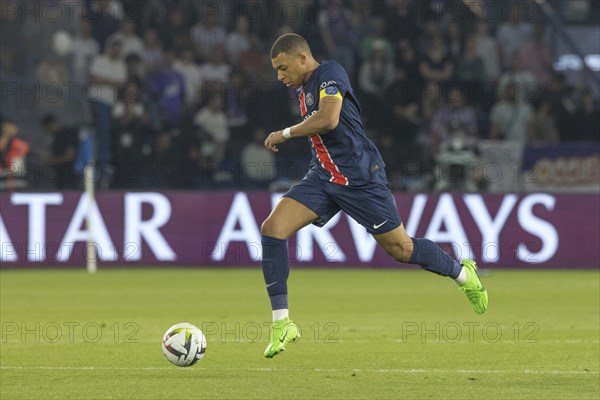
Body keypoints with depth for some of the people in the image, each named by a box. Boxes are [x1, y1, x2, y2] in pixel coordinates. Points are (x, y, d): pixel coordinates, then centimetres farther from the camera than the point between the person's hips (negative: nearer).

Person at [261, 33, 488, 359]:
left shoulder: (330, 73, -13)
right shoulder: (303, 89, 14)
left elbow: (328, 119, -28)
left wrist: (285, 133, -16)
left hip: (359, 179, -8)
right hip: (322, 178, 8)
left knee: (401, 249, 0)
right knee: (272, 228, -12)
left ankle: (463, 273, 29)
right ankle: (281, 323, -11)